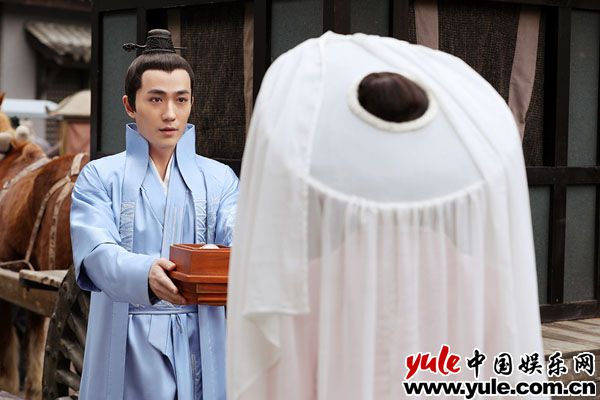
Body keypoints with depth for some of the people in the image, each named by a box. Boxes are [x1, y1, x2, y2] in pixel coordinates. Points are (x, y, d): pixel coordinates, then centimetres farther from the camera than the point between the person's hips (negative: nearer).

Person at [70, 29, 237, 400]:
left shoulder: (220, 179, 9)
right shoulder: (100, 177, 2)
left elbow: (238, 236, -9)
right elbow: (96, 252, -14)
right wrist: (145, 274, -36)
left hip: (200, 348, 2)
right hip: (127, 350, -1)